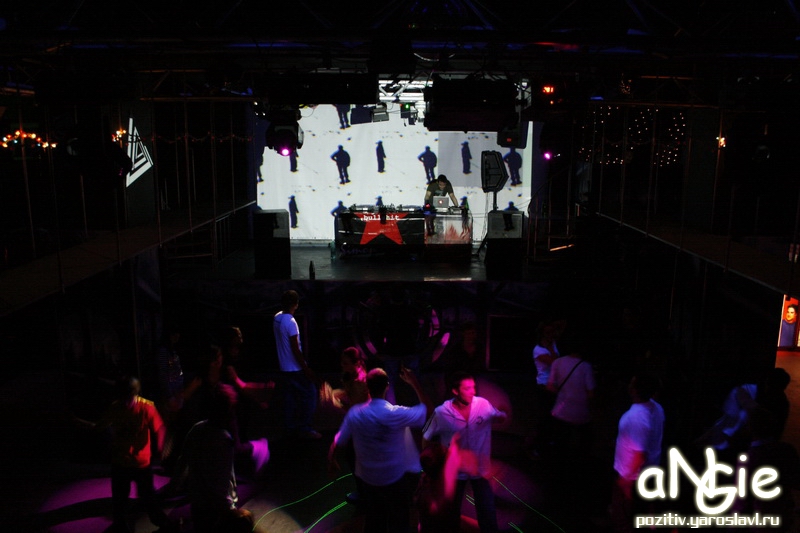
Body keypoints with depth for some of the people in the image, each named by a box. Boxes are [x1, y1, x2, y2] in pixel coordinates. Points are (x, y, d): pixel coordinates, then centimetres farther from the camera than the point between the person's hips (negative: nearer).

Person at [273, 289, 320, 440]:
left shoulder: (277, 317, 3)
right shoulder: (290, 322, -24)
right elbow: (295, 349, -23)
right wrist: (306, 369, -17)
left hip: (285, 366, 9)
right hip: (296, 367, -9)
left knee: (291, 396, 17)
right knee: (310, 395, 1)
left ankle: (291, 426, 25)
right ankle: (305, 429, 6)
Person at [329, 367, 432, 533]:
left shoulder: (354, 413, -14)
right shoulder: (395, 414, -25)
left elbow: (339, 443, -4)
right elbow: (428, 409, -13)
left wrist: (333, 461, 16)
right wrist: (414, 383, -6)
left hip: (367, 479, 4)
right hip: (395, 480, -4)